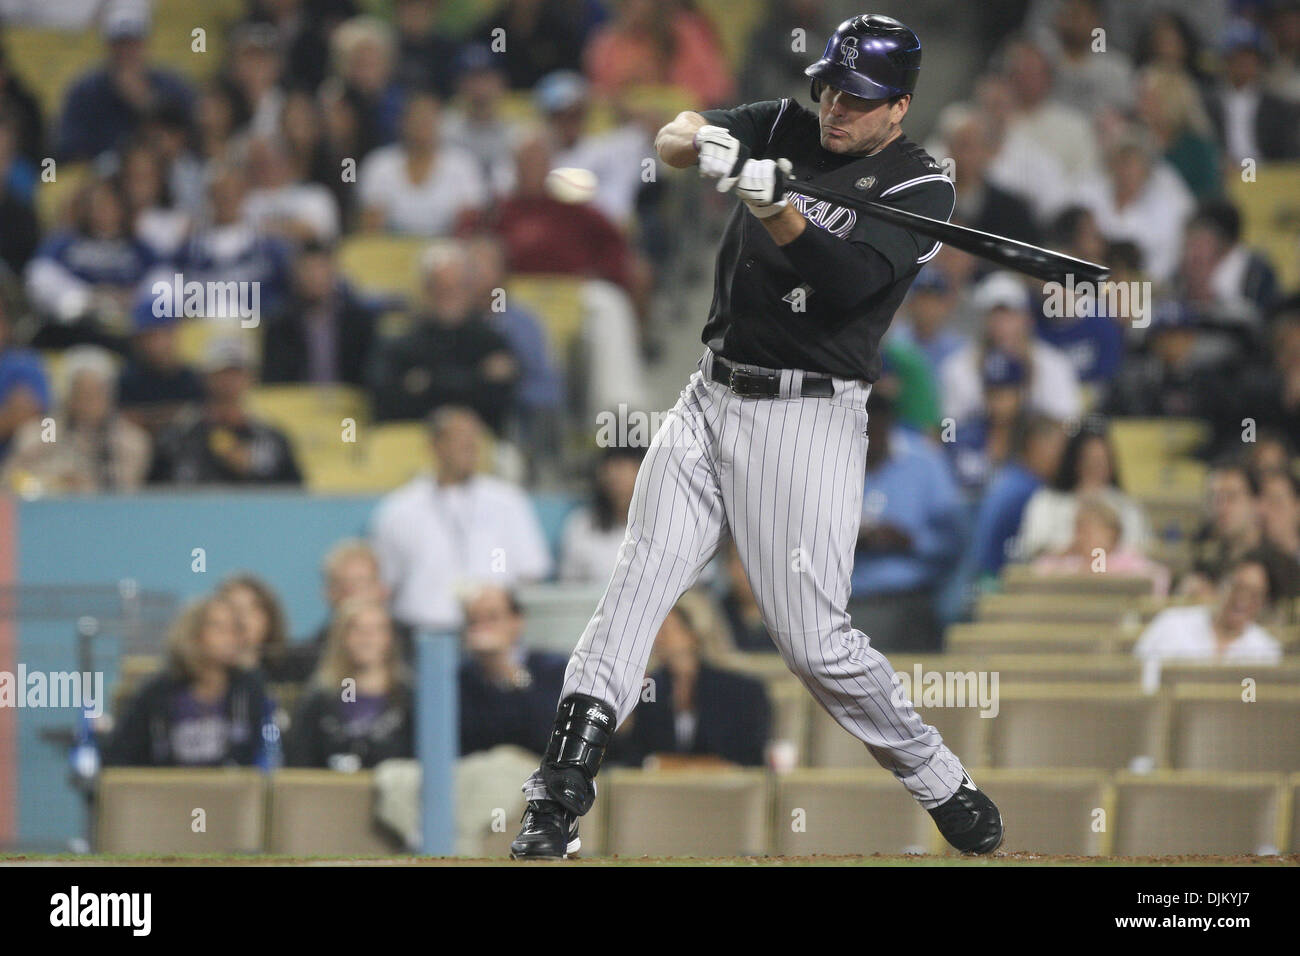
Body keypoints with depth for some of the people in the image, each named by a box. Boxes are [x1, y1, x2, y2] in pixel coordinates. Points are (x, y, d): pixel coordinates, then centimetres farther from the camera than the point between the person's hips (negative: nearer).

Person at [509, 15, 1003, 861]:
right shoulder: (785, 130, 9)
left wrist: (774, 206, -37)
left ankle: (945, 788, 8)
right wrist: (705, 143, -25)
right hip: (712, 400, 5)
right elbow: (672, 136, -2)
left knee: (814, 638, -10)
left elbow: (845, 277, -21)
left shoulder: (919, 189, -6)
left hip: (808, 417, -5)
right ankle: (555, 811, -7)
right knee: (634, 591, -5)